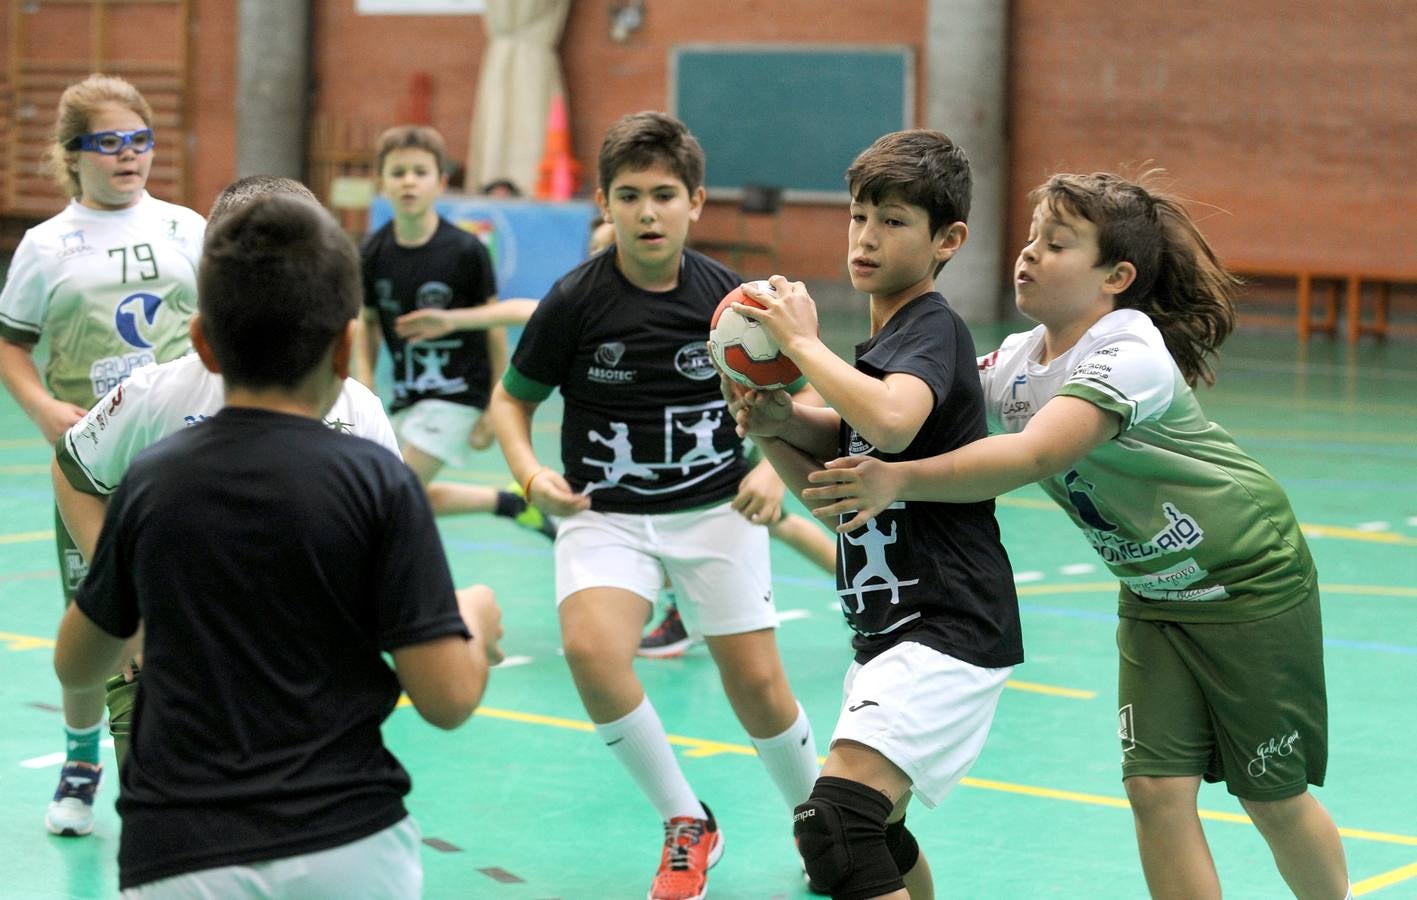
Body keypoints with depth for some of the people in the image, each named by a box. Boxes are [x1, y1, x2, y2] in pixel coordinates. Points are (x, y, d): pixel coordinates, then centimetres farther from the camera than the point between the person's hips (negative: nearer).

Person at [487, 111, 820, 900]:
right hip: (606, 514, -1)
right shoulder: (575, 302, -11)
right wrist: (530, 471, -16)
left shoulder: (728, 295, -8)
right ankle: (688, 826, -6)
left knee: (757, 683, -1)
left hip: (715, 509, 1)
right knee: (592, 647, -26)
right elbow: (511, 398, 1)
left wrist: (773, 470, -12)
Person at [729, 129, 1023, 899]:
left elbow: (891, 422, -36)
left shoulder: (933, 329, -13)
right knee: (874, 826, 25)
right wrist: (775, 430, 0)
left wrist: (803, 342, -22)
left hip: (947, 629, -11)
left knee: (835, 821, -25)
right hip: (889, 627, 11)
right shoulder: (883, 339, 16)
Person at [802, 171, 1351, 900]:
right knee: (1156, 789, -5)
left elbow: (1033, 457, -43)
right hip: (1155, 593, 6)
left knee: (1273, 798, 6)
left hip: (1250, 585, -6)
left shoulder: (1130, 355, -29)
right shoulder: (1019, 359, -6)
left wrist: (900, 481, -53)